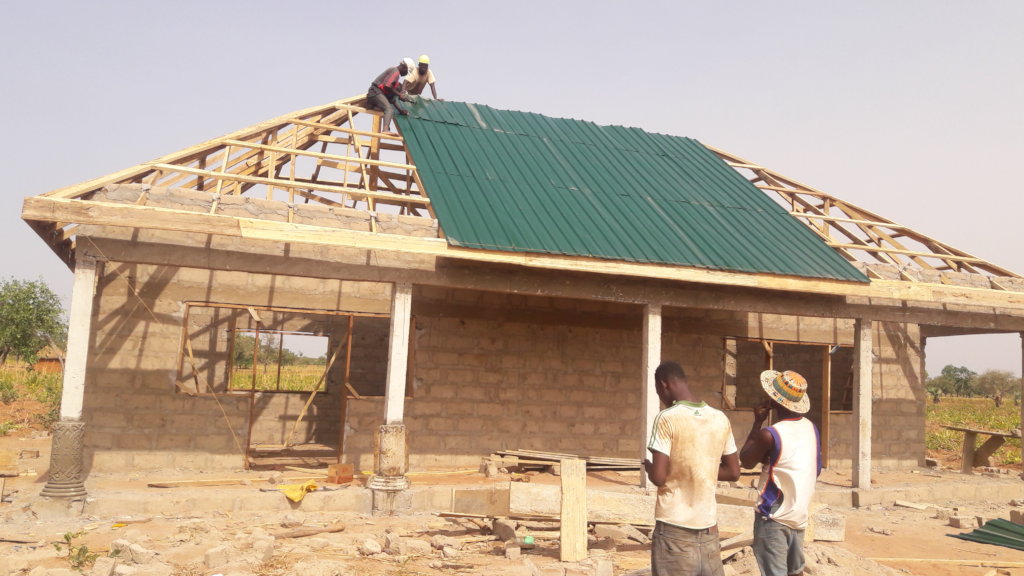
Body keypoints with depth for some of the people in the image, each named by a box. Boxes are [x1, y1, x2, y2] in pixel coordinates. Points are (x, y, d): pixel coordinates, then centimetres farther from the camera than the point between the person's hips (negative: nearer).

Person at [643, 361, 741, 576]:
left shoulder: (667, 418, -14)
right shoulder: (721, 419, 3)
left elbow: (658, 477, -16)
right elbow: (733, 472, 11)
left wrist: (648, 465, 4)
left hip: (674, 528, -5)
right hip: (708, 525, 5)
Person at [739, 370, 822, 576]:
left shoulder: (770, 434, -21)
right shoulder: (811, 427, 1)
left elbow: (745, 461, -4)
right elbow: (816, 470, 14)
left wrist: (757, 422, -4)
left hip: (774, 517, -7)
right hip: (799, 514, 7)